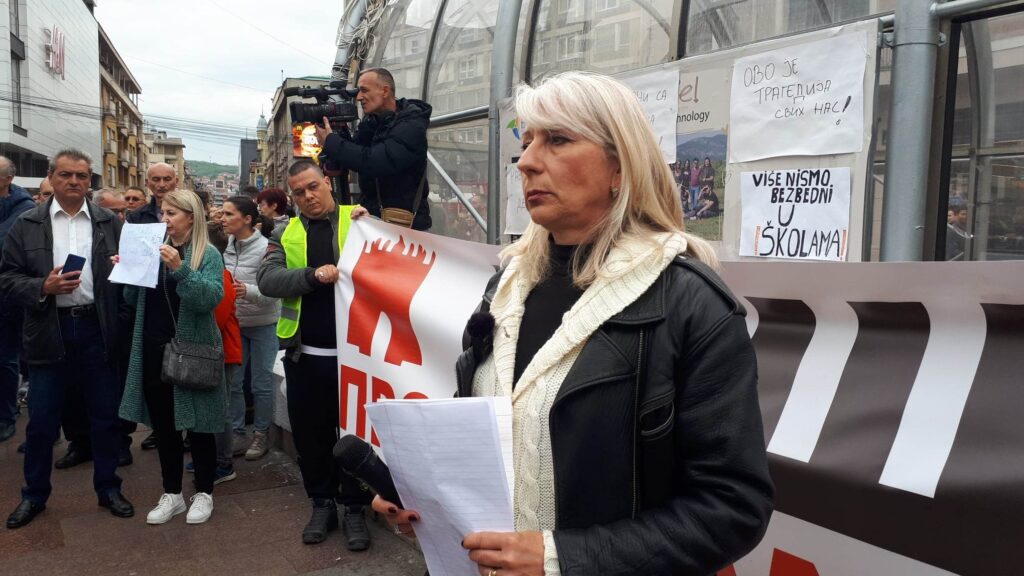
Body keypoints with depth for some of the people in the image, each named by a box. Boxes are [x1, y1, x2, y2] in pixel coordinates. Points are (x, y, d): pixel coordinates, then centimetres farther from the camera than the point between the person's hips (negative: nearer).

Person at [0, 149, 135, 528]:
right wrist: (43, 287, -16)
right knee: (42, 420, 8)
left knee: (105, 416, 9)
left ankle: (108, 488, 25)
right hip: (49, 332, 0)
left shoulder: (110, 223, 4)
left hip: (97, 330, 1)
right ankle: (34, 494, 27)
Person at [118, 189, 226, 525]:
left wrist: (180, 269, -31)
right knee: (162, 425, 13)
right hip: (153, 349, 6)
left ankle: (204, 493, 21)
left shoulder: (208, 255, -7)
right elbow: (134, 301, 12)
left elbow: (211, 298, -22)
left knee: (197, 425, 5)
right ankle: (172, 494, 26)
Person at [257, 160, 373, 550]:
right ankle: (322, 503, 31)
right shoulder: (285, 234, 8)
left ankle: (354, 507, 23)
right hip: (304, 354, 3)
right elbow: (266, 280, -7)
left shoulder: (358, 219, 2)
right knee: (309, 431, 13)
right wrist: (312, 275, -22)